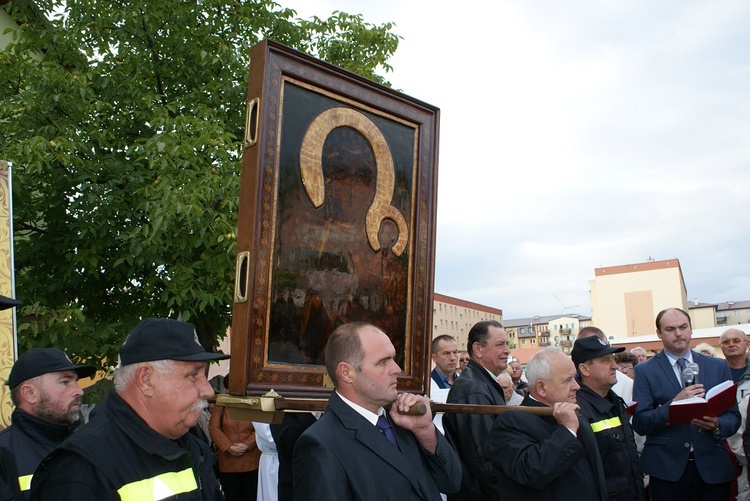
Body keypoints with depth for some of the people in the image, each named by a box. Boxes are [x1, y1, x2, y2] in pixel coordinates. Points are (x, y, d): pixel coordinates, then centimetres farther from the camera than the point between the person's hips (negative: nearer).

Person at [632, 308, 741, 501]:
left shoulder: (718, 367, 9)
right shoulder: (645, 371, 0)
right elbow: (639, 423, -7)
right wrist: (674, 404, -20)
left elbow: (733, 416, 8)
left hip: (713, 468, 2)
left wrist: (718, 425, -13)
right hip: (667, 469, -2)